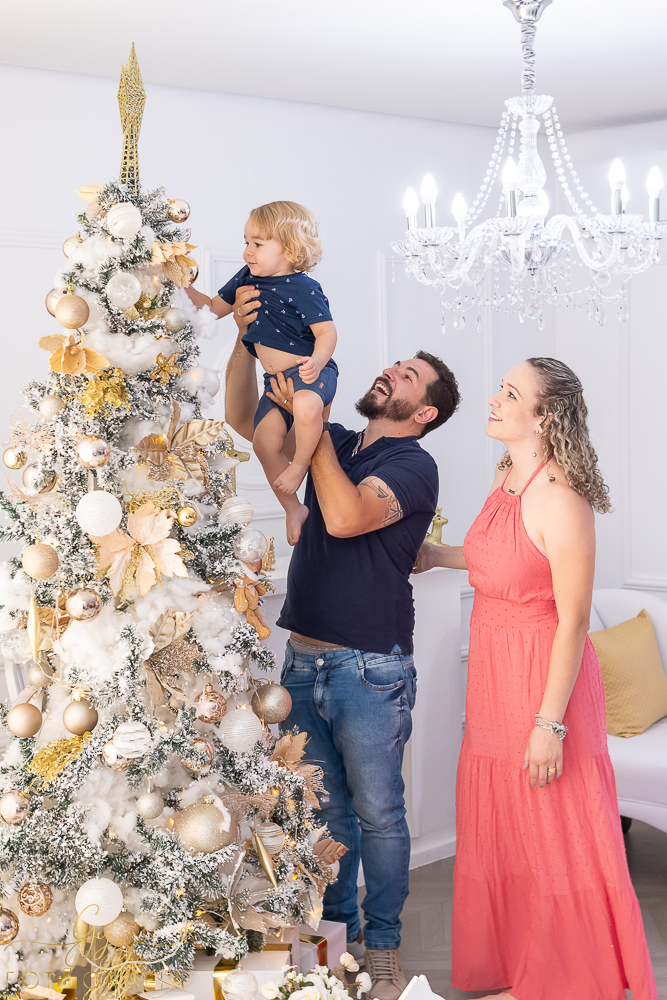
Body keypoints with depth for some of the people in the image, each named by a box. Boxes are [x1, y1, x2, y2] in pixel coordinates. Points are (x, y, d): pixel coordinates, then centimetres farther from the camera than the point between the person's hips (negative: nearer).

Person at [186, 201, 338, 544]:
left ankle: (300, 465, -15)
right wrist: (185, 288, 9)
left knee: (306, 406, -40)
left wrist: (317, 361, -34)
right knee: (264, 442, -1)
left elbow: (326, 331, -16)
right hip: (276, 379, 8)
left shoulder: (303, 289, -14)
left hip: (309, 372, -8)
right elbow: (214, 308, 20)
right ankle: (293, 509, 16)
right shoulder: (246, 280, 8)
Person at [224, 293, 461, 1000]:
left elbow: (345, 517, -24)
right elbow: (242, 419, 13)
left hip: (370, 669, -6)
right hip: (304, 658, 6)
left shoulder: (413, 467, -8)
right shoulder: (334, 446, 11)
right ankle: (338, 934, 27)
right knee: (327, 808, 14)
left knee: (377, 814, 4)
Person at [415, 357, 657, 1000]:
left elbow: (572, 621, -21)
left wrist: (550, 723, -20)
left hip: (545, 677, -9)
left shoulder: (561, 501, -21)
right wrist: (439, 556, 28)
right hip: (494, 678, 9)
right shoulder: (506, 480, 6)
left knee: (557, 840, 4)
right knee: (499, 827, 17)